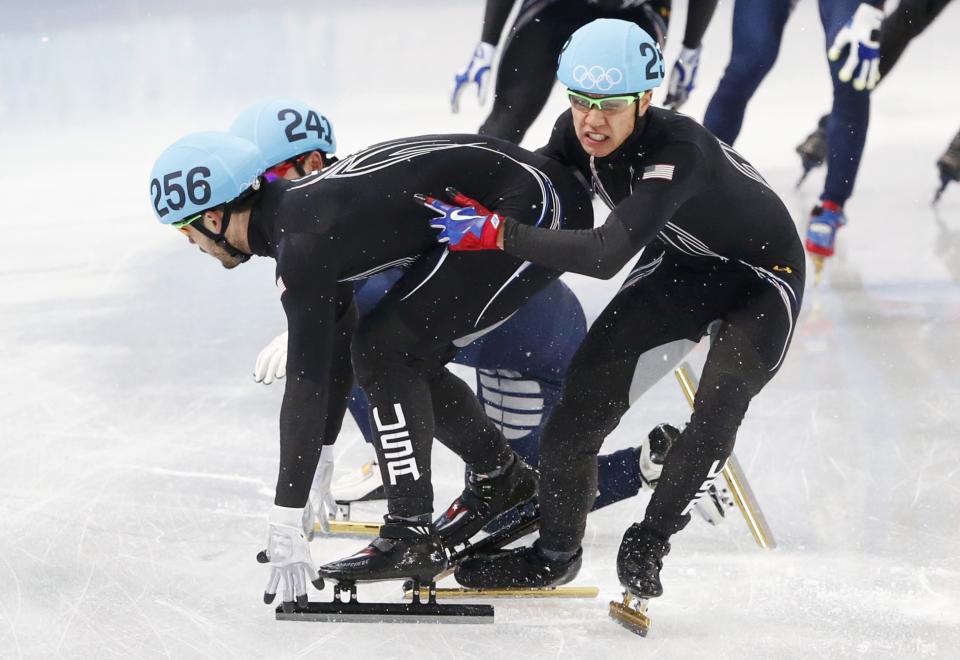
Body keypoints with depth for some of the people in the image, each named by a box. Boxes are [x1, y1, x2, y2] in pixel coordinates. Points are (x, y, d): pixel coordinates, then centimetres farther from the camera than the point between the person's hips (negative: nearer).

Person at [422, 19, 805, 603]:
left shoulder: (678, 150, -40)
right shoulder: (577, 136, -19)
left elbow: (608, 254, -50)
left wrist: (500, 233, -53)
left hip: (761, 276, -6)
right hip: (681, 265, 6)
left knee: (718, 411, -28)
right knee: (590, 385, -7)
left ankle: (647, 545, -8)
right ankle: (555, 552, 8)